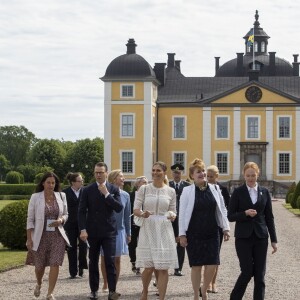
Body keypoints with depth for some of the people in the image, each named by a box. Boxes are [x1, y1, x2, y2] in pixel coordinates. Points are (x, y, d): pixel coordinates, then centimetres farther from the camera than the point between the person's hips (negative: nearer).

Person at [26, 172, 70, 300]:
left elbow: (65, 214, 13)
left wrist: (61, 220, -10)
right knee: (39, 265, 8)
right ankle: (39, 284, 41)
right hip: (41, 236, -1)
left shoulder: (61, 196, 3)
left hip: (57, 235, 1)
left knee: (55, 264, -9)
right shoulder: (35, 197, -4)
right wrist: (29, 238, -6)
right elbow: (30, 219, -1)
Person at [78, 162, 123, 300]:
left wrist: (106, 194, -14)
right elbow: (82, 211, -1)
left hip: (109, 231, -1)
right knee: (93, 262, 8)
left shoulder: (114, 189, 3)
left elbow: (119, 208, -8)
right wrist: (83, 229, -11)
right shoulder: (87, 190, 2)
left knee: (110, 261, -8)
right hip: (92, 232, 1)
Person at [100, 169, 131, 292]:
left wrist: (128, 233, 9)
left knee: (117, 260, 6)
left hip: (119, 230, 2)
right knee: (105, 259, 9)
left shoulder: (125, 195, 2)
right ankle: (105, 284, 25)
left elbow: (127, 216, 8)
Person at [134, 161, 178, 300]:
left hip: (164, 231, 1)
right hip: (147, 230, -1)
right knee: (148, 267, -1)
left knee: (163, 268, -1)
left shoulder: (170, 191, 6)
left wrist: (172, 216, -10)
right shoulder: (144, 189, 2)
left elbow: (173, 211, 13)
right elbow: (135, 209, 1)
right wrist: (142, 214, -20)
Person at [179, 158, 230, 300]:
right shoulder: (187, 191, -2)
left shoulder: (214, 189, 5)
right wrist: (182, 234, -6)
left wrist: (225, 228, 5)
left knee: (212, 265, -3)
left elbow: (222, 210, 10)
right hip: (194, 234, -2)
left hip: (212, 234, 2)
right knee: (196, 266, 2)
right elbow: (182, 213, -2)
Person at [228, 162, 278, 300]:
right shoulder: (238, 192, -1)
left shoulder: (264, 192, 7)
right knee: (247, 272, -5)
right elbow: (230, 216, -2)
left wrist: (273, 239, 6)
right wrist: (245, 213, -19)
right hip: (243, 238, -3)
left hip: (260, 237, 3)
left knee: (260, 274, 3)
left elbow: (269, 217, 9)